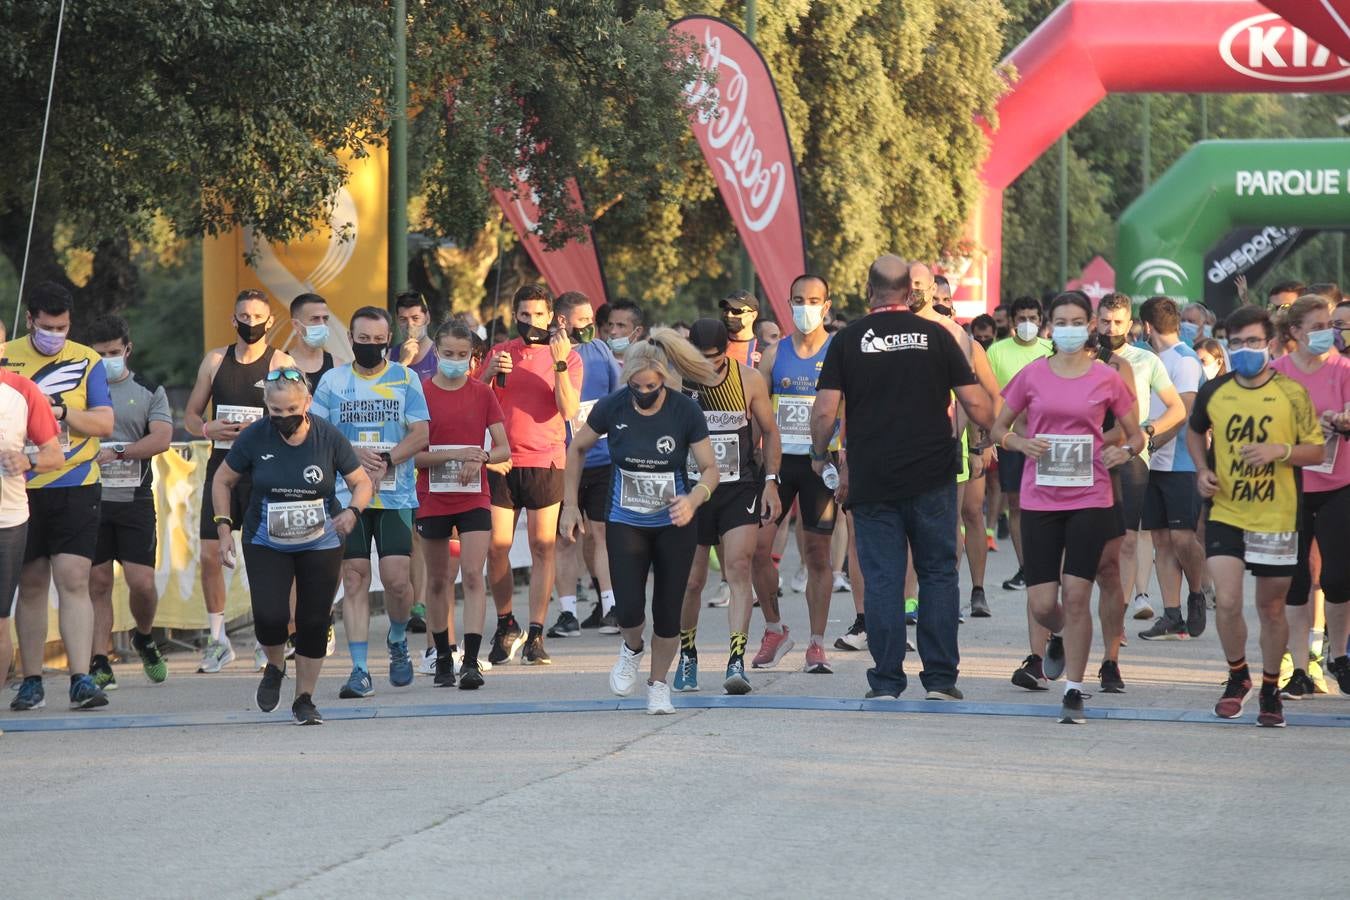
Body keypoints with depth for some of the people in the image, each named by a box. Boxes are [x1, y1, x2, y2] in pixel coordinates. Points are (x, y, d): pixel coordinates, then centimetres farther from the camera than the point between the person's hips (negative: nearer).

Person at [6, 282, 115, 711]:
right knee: (31, 585, 7)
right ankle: (31, 681, 14)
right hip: (21, 490, 1)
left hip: (75, 489, -1)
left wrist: (62, 411, -16)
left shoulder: (87, 362, 5)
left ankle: (81, 680, -11)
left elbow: (104, 422, -1)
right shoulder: (6, 359, 6)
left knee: (74, 581, -9)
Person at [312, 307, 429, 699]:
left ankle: (398, 640, 22)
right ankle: (360, 670, -2)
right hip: (347, 495, 1)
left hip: (395, 494, -1)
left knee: (397, 578, -9)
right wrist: (353, 453, -10)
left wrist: (386, 460, -16)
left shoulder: (405, 379, 6)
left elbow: (420, 435, -1)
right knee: (354, 578, -4)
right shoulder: (333, 381, 8)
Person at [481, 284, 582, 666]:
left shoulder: (568, 356, 5)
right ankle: (505, 626, 16)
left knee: (543, 547, -5)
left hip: (545, 462, -2)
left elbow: (568, 411, -8)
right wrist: (490, 374, -9)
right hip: (501, 462, 2)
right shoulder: (499, 353, 11)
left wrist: (559, 364, -18)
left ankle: (536, 635, -2)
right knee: (496, 546, -2)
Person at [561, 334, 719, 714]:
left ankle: (659, 683, 25)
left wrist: (694, 498, -30)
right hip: (625, 523, 0)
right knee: (629, 611, -11)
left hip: (674, 525, 0)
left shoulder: (685, 411, -14)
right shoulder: (613, 407, -11)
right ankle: (632, 649, 24)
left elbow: (710, 468, -9)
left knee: (667, 613, 2)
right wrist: (570, 505, 4)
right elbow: (577, 448, 5)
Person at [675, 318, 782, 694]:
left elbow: (769, 431, 10)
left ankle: (737, 662, -21)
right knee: (691, 581, 4)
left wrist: (770, 481, 1)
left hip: (741, 489, 0)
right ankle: (687, 656, 27)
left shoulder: (750, 380, -1)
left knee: (739, 568, -15)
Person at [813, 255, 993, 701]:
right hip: (931, 478, 0)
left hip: (872, 480, 0)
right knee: (938, 573, 7)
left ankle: (886, 681, 2)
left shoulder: (848, 340, -1)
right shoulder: (935, 336, 1)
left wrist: (820, 455, 11)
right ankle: (940, 677, 5)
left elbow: (824, 411, -6)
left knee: (882, 578, 3)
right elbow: (976, 405, -1)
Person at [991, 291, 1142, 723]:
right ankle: (1060, 637, 37)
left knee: (1076, 597, -7)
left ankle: (1074, 692, 2)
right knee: (1041, 604, 0)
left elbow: (1136, 435, 11)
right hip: (1039, 499, 1)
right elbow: (999, 429, 12)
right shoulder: (1032, 376, 4)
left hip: (1089, 498, -1)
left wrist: (1123, 452, -11)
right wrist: (1021, 443, -8)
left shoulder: (1106, 379, 2)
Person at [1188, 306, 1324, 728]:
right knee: (1227, 602, -12)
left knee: (1271, 608, 10)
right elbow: (1195, 432, 20)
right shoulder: (1213, 392, 1)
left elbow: (1317, 450, -1)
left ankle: (1270, 689, 29)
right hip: (1225, 514, 1)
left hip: (1275, 518, -1)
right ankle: (1237, 676, 14)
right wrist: (1203, 469, 4)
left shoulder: (1291, 393, -5)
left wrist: (1281, 450, -19)